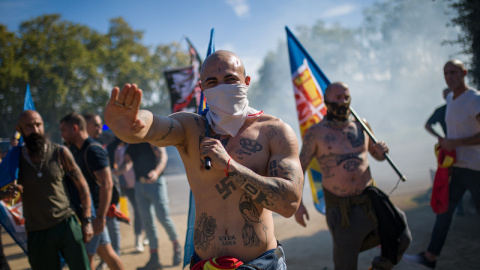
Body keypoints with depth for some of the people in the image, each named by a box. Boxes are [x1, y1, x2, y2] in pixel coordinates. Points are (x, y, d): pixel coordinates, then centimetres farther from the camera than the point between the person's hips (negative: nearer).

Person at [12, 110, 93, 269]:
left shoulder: (60, 153, -1)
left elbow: (82, 185, 5)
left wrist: (87, 220, 0)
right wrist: (10, 191, -15)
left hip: (66, 225, -1)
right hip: (36, 232, 1)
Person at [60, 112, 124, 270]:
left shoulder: (93, 151, -17)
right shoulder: (78, 150, 12)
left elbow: (107, 184, -23)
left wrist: (100, 217, -25)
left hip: (93, 212, -9)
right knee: (106, 252, 14)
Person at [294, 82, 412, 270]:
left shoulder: (361, 126, 6)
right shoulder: (315, 133, -5)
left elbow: (378, 156, 18)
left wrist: (381, 151, -7)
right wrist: (297, 203, -13)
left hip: (369, 200, 4)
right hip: (340, 207, -3)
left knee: (401, 239, 3)